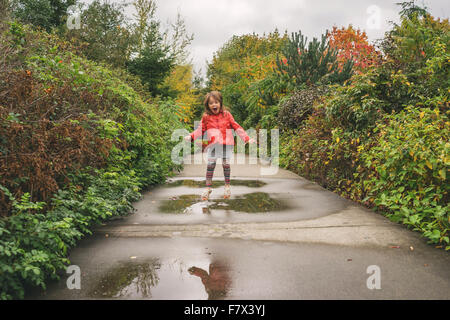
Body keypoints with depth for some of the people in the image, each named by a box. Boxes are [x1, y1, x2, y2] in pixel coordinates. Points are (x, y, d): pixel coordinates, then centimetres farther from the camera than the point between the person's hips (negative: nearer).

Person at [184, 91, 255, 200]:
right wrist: (191, 136, -4)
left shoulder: (226, 114, 7)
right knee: (210, 165, -3)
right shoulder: (206, 117, 8)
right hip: (213, 144, 0)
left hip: (226, 143, 0)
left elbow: (236, 127, 9)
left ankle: (227, 186, 19)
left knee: (226, 164, 3)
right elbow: (200, 130, 12)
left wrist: (247, 138, 5)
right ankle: (208, 188, 7)